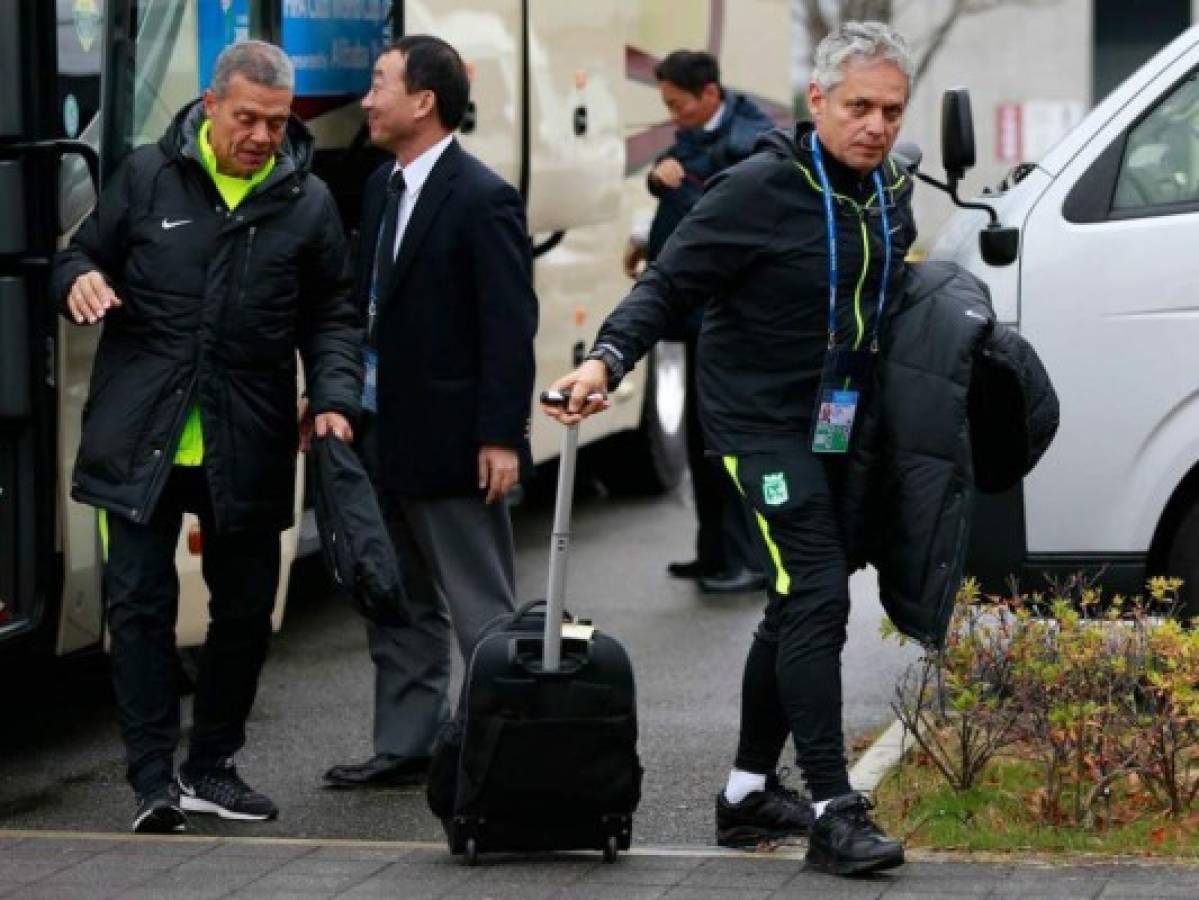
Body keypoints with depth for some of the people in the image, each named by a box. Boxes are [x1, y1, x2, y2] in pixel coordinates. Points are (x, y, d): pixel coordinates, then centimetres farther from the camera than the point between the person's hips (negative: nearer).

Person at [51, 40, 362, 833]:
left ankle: (212, 767, 24)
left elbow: (332, 317, 8)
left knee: (246, 607, 9)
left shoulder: (307, 203, 5)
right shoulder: (148, 176, 1)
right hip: (141, 440, -2)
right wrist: (79, 282, -15)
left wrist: (334, 397, -7)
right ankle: (155, 779, 0)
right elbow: (84, 256, 9)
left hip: (247, 449, 2)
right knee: (140, 603, -4)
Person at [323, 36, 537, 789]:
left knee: (482, 612, -1)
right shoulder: (384, 188, 11)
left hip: (453, 444, -9)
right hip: (387, 441, 9)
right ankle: (406, 747, 23)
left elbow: (511, 326, -17)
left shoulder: (483, 200, -14)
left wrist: (501, 437, -20)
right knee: (399, 606, 15)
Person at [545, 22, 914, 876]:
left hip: (839, 432, 8)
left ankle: (751, 791, 25)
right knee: (816, 597, -16)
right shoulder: (760, 190, -16)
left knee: (798, 606, 14)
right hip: (762, 423, -8)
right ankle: (833, 809, -16)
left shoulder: (892, 192, 5)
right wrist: (607, 358, -31)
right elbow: (668, 284, -16)